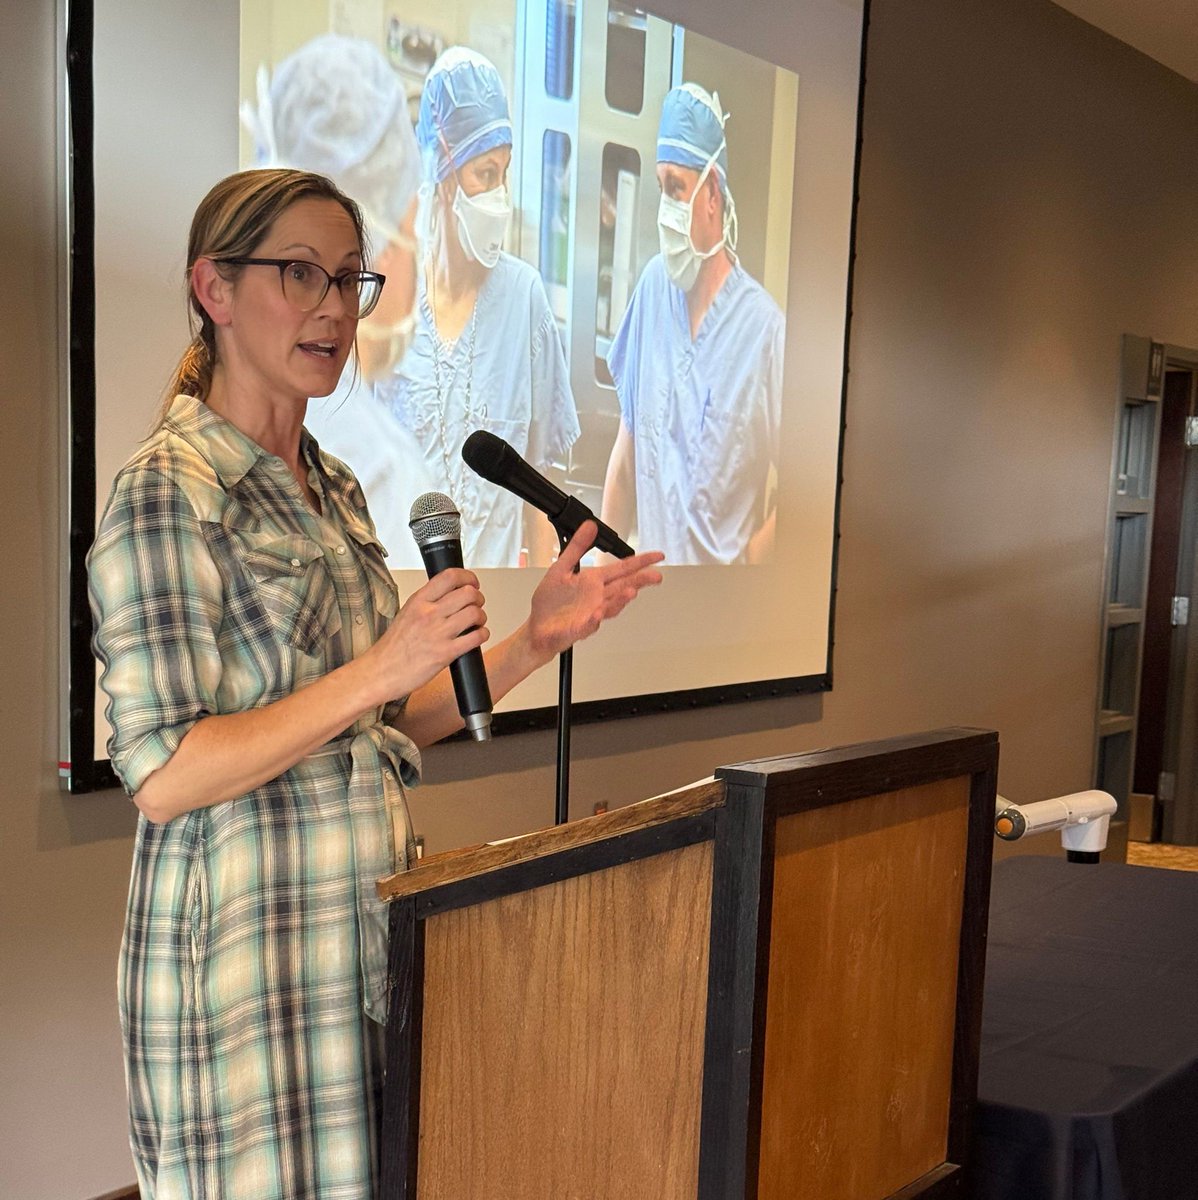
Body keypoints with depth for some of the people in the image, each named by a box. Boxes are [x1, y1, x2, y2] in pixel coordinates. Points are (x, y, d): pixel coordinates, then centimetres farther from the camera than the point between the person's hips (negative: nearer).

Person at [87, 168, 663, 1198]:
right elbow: (163, 777, -18)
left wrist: (535, 641, 1)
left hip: (367, 919, 7)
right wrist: (377, 671, -23)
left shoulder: (334, 488, 11)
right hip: (248, 940, -7)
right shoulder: (169, 491, -13)